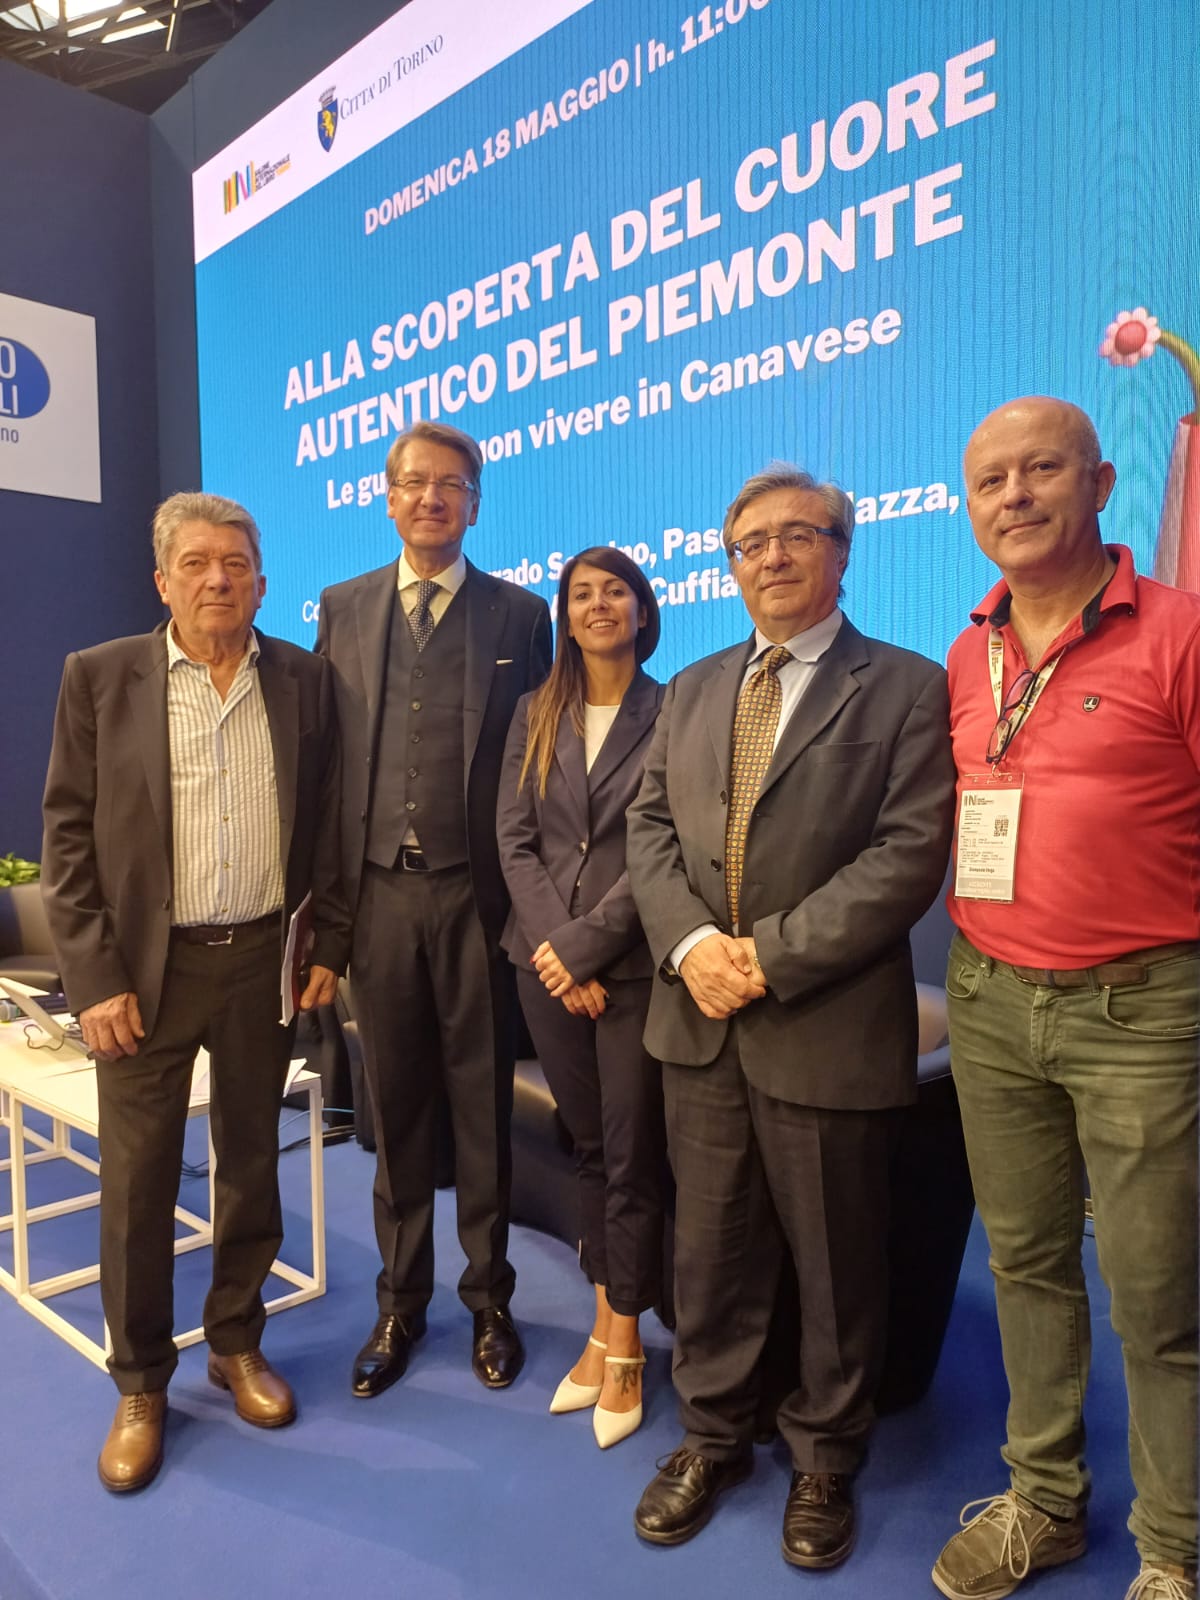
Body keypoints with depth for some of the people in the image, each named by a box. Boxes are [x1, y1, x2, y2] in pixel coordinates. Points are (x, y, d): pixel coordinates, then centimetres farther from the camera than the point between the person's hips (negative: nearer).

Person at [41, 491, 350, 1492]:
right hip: (145, 966, -1)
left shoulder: (305, 681, 2)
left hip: (264, 961, 2)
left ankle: (237, 1344, 36)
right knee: (137, 1182, 8)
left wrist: (330, 947, 4)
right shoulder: (100, 678, -3)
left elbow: (328, 825, 6)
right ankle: (141, 1386, 29)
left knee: (252, 1162, 14)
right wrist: (96, 979, -7)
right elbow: (68, 839, -3)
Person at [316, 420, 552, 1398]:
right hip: (378, 891, 2)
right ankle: (400, 1304, 30)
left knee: (483, 1106, 9)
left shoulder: (520, 615, 3)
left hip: (476, 894, -2)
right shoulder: (343, 609, 9)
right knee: (395, 1105, 13)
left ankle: (490, 1301, 28)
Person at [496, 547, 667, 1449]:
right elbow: (514, 839, 2)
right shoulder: (537, 715, 8)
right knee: (587, 1147, 14)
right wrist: (552, 945, -9)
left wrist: (584, 945, -13)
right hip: (547, 960, 4)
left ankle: (623, 1346, 21)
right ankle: (607, 1325, 29)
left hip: (632, 963, -4)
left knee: (631, 1157, 4)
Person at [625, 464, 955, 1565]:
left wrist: (772, 955, -18)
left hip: (829, 1027, -4)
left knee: (836, 1260, 13)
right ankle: (714, 1434, 39)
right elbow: (650, 827, 8)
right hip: (702, 1019, 5)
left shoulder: (906, 689, -5)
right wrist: (691, 943, -10)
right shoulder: (693, 690, 13)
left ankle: (825, 1460, 37)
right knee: (711, 1246, 17)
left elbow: (910, 853, -14)